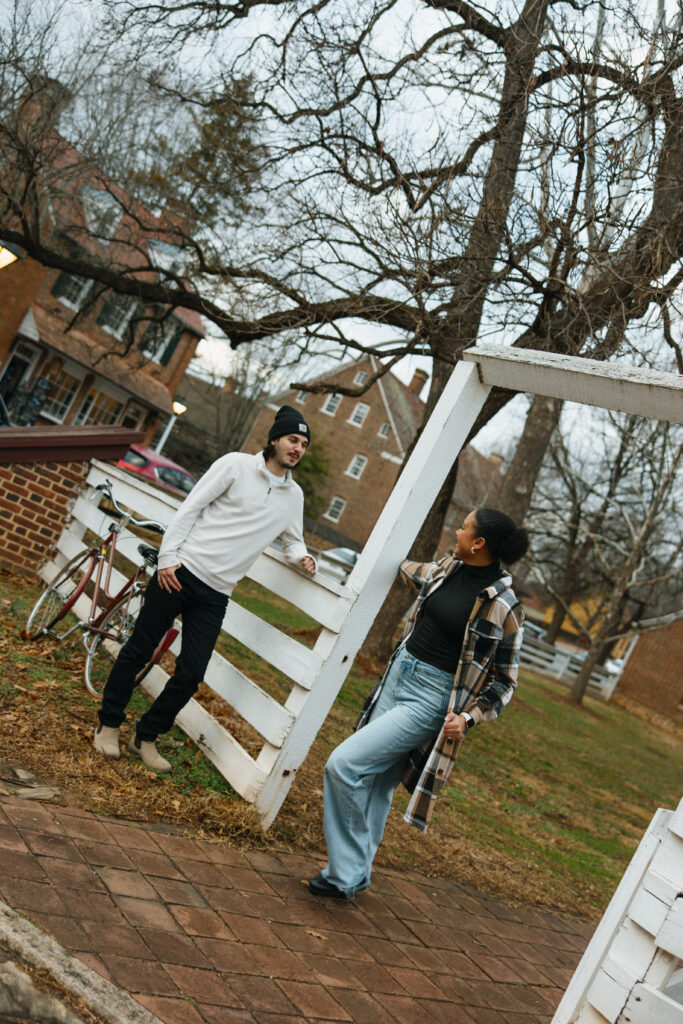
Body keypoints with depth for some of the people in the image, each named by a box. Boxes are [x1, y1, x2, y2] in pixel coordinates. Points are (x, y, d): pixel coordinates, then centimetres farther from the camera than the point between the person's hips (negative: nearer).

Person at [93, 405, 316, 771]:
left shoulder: (294, 496, 11)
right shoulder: (237, 464, -4)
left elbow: (292, 540, 23)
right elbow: (191, 507, -5)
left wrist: (301, 556, -1)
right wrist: (168, 556, -12)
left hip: (216, 595, 4)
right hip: (179, 572, -4)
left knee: (191, 675, 1)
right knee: (138, 651, 6)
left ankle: (145, 737, 20)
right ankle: (108, 724, 25)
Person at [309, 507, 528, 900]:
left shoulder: (504, 606, -18)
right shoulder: (450, 566, 1)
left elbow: (505, 679, -9)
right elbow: (423, 573, 28)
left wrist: (469, 717, -19)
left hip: (431, 698, -7)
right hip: (399, 673, 7)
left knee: (344, 764, -14)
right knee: (375, 785, 14)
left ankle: (346, 874, 3)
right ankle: (354, 876, 30)